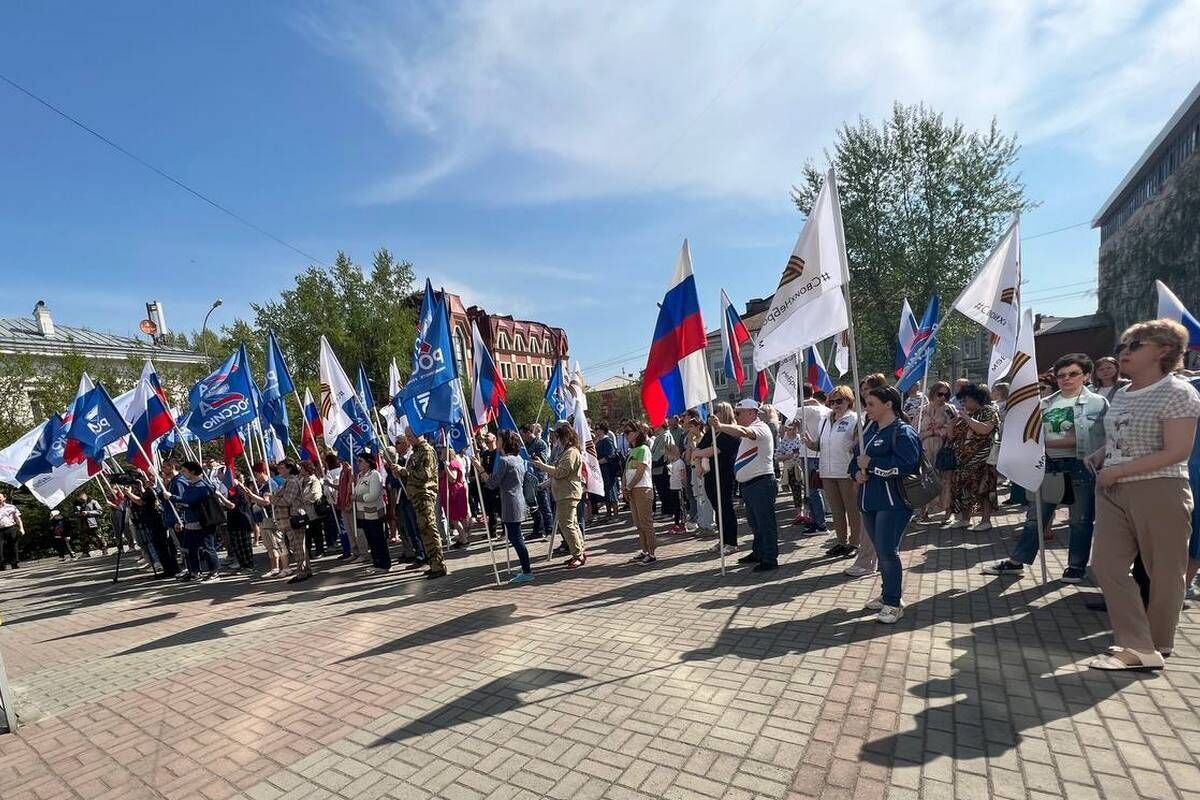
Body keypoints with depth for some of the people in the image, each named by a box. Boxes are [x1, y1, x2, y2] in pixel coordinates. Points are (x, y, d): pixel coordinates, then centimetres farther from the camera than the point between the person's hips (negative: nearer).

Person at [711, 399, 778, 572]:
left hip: (761, 483, -10)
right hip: (748, 484, 10)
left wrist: (720, 426, -46)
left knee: (765, 522, -3)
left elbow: (741, 431, -34)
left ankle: (770, 559, 5)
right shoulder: (748, 431, 19)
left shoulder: (760, 428, -14)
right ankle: (758, 553, 31)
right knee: (754, 522, 19)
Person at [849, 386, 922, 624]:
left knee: (887, 551, -7)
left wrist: (870, 464, -18)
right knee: (880, 550, 16)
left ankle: (894, 603, 7)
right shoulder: (870, 430, 14)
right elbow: (857, 457, 20)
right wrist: (857, 472, -1)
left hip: (892, 503, -8)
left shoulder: (902, 432, -12)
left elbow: (905, 464, -25)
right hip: (869, 501, 8)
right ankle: (887, 594, 31)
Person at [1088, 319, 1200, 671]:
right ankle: (1137, 647, 7)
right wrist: (1099, 457, 3)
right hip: (1113, 492, 7)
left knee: (1164, 572, 8)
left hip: (1159, 492, -7)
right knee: (1106, 565, 1)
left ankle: (1157, 645, 23)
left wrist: (1117, 471, -17)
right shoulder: (1121, 394, 12)